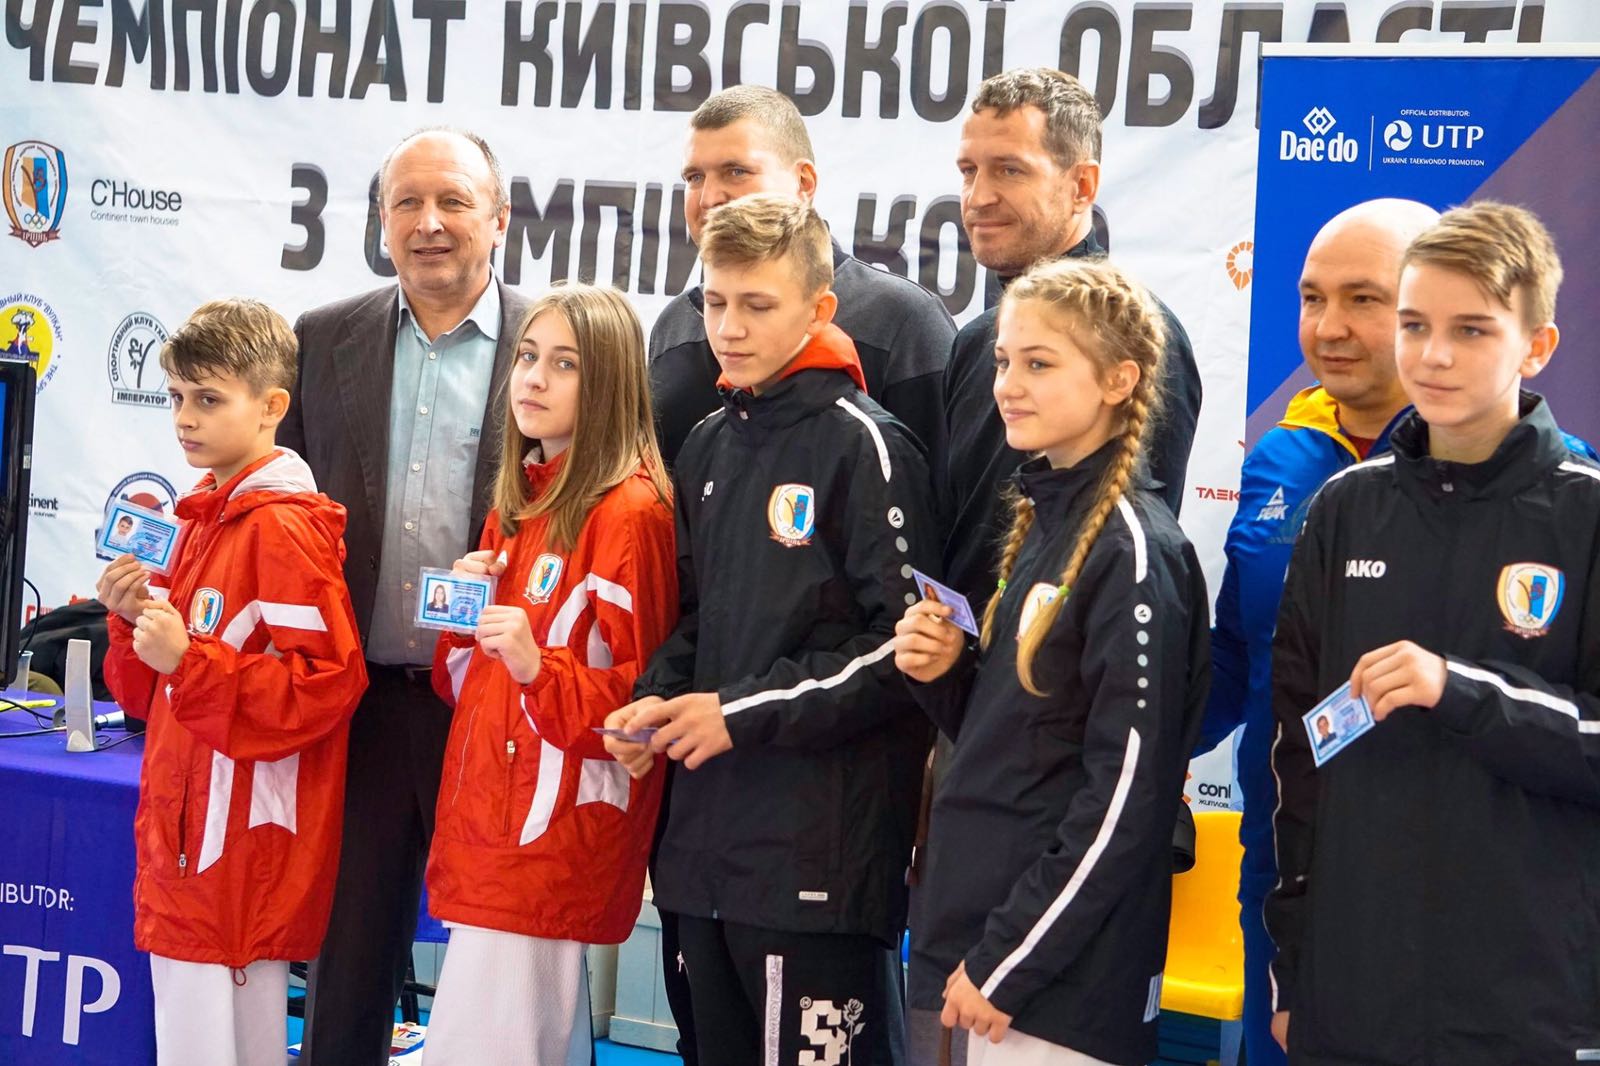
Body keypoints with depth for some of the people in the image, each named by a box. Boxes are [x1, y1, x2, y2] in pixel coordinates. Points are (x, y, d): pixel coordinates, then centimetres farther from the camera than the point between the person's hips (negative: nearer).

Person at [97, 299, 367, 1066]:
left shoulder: (284, 529, -14)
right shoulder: (200, 520, 13)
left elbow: (324, 685, -22)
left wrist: (187, 659, -25)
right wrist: (135, 623, 1)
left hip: (245, 851, -9)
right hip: (183, 846, 9)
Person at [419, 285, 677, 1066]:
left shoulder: (628, 512, -11)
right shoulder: (517, 501, 15)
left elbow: (640, 695, -10)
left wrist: (539, 668, -25)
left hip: (558, 825, -8)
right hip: (490, 814, 8)